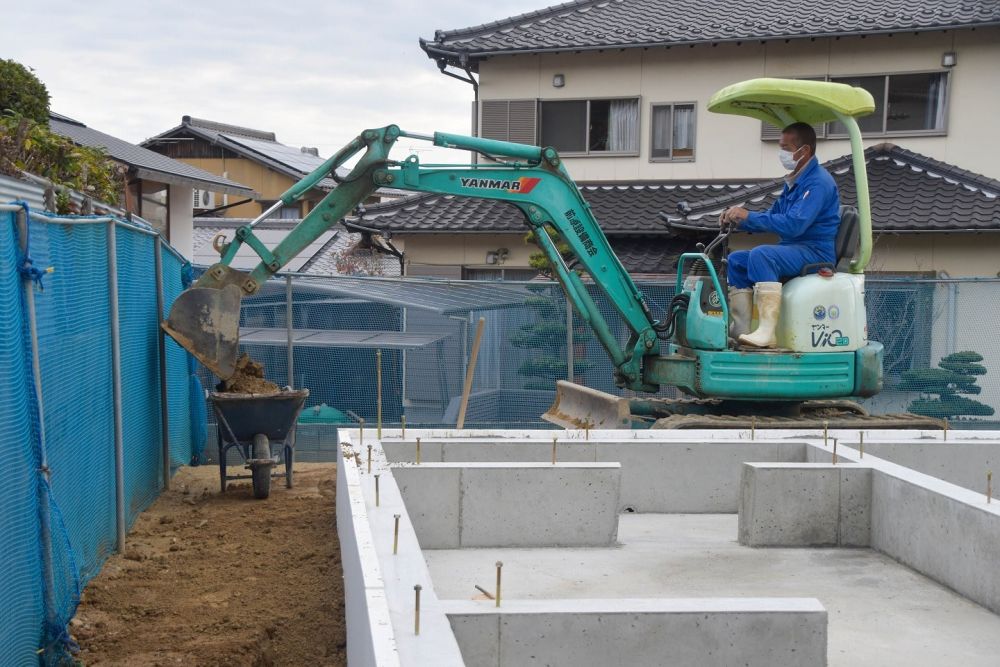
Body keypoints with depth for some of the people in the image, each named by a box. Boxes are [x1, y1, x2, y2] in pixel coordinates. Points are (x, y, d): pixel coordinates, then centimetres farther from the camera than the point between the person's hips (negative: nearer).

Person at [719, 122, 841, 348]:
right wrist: (738, 220, 5)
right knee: (736, 259, 7)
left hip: (816, 252, -11)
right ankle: (740, 329, -2)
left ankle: (767, 332, -37)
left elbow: (793, 224, -26)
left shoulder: (818, 183, -15)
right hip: (794, 250, 11)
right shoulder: (794, 181, 18)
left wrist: (749, 217, -22)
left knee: (761, 254, -32)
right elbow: (772, 216, 23)